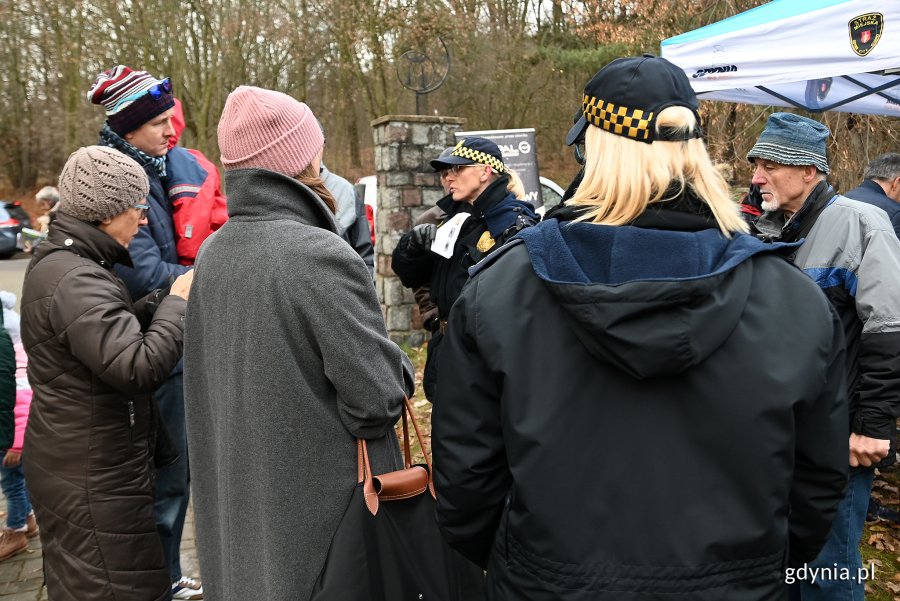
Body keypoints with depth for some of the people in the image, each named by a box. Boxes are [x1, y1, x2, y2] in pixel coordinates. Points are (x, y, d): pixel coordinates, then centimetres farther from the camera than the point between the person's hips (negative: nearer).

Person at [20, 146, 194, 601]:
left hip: (79, 465, 10)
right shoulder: (74, 281, -25)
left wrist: (173, 294, 0)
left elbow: (118, 328, 13)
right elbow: (141, 366, -32)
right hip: (92, 479, -10)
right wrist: (179, 301, -19)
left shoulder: (58, 261, 8)